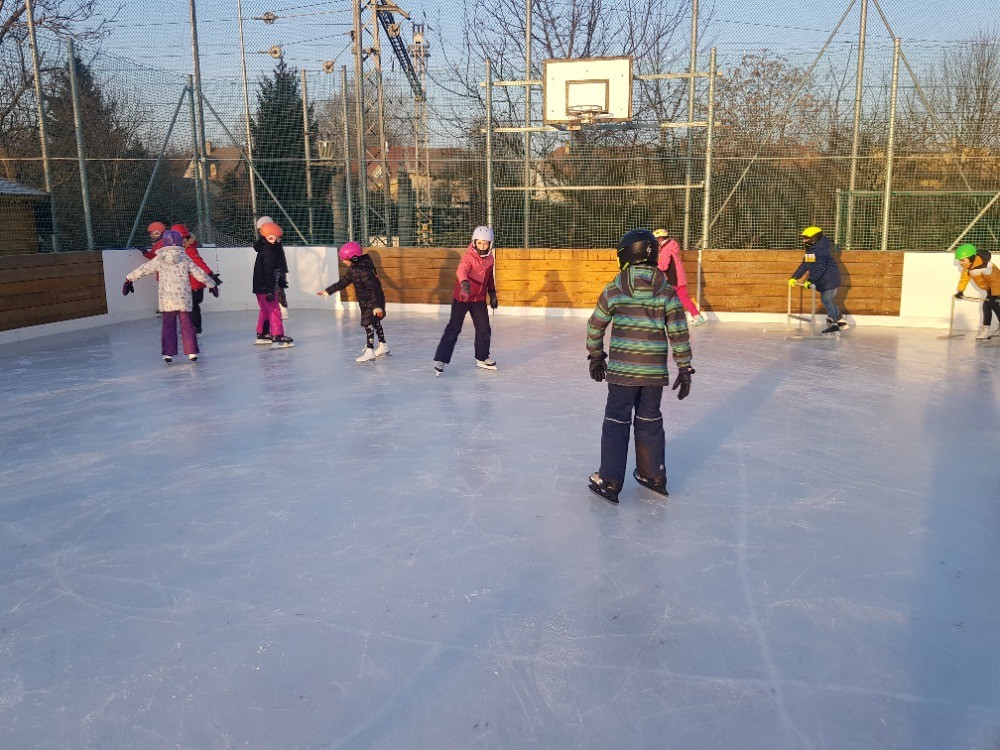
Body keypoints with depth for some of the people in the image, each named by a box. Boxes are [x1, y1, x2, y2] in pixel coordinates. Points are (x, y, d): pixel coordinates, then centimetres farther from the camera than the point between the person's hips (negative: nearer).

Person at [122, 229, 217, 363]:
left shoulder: (159, 259, 2)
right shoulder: (185, 258, 2)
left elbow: (143, 270, 10)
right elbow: (199, 273, 6)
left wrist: (129, 279, 22)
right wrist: (212, 284, 19)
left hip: (167, 299, 0)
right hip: (184, 298, 0)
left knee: (168, 325, 7)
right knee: (187, 324, 7)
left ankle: (168, 353, 4)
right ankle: (192, 352, 5)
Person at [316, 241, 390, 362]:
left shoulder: (363, 271, -28)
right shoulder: (353, 270, 3)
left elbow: (373, 288, -33)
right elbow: (343, 282, 13)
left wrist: (376, 306, -39)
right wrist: (327, 291, 14)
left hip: (373, 302, -10)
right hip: (366, 302, 10)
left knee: (368, 324, -13)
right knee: (375, 323, 19)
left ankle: (370, 351, -12)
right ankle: (383, 347, 32)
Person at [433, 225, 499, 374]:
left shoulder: (489, 258, 2)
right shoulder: (469, 257, -19)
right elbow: (461, 271, -39)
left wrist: (492, 293, 20)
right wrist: (464, 283, -59)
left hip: (479, 299, 6)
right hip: (461, 297, -6)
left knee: (484, 329, 7)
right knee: (453, 329, -7)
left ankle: (482, 358, 26)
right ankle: (440, 359, -3)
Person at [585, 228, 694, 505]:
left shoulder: (614, 289, -4)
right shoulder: (667, 291, -1)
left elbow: (595, 325, 4)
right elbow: (679, 334, -2)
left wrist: (595, 357, 18)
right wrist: (685, 369, 6)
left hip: (621, 369, -2)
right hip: (655, 371, 2)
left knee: (616, 422, 6)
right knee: (650, 421, 17)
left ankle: (609, 481, 7)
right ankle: (654, 476, 26)